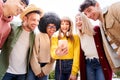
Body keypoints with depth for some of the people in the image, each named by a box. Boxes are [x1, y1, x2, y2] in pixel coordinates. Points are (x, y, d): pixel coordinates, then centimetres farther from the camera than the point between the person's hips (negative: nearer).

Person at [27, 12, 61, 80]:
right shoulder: (38, 36, -7)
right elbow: (33, 55, -9)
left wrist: (44, 70, -1)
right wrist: (37, 70, -9)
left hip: (46, 68, 4)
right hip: (34, 68, -3)